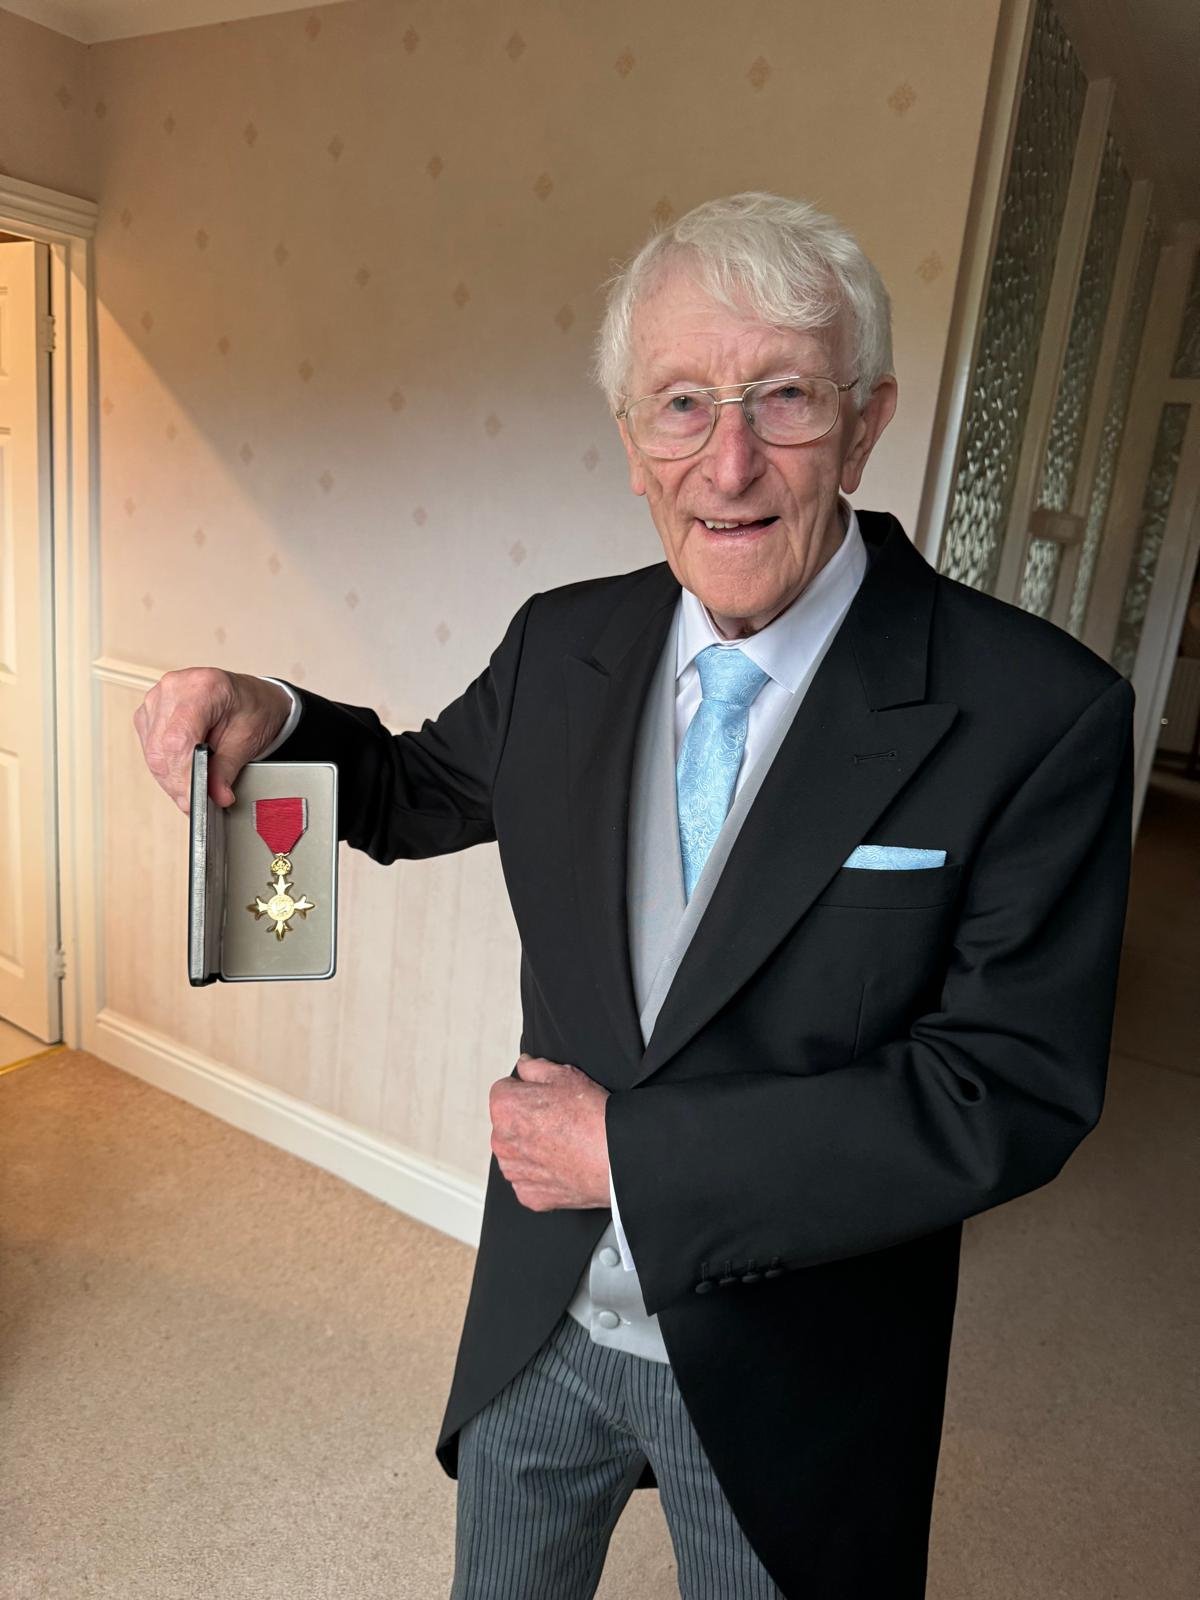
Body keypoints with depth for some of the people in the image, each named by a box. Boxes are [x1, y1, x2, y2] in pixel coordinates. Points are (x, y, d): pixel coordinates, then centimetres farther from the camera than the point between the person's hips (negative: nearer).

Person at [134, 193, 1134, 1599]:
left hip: (785, 1373, -3)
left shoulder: (1035, 713, -21)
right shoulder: (563, 646, -8)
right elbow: (419, 791, 9)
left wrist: (634, 1152, -22)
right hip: (538, 1322, 4)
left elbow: (1011, 1095, -22)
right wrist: (269, 720, -13)